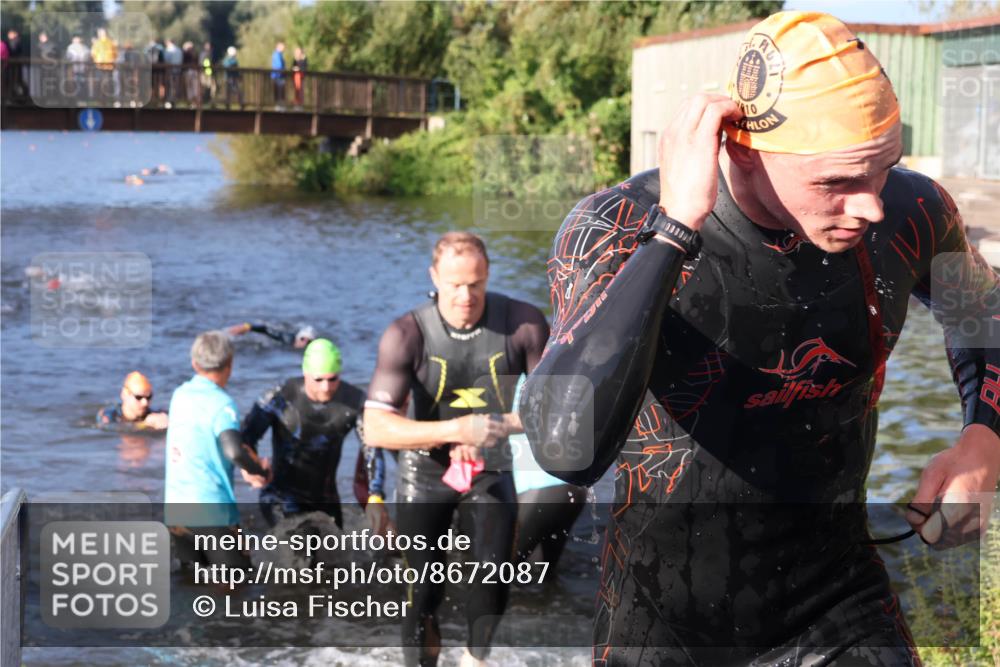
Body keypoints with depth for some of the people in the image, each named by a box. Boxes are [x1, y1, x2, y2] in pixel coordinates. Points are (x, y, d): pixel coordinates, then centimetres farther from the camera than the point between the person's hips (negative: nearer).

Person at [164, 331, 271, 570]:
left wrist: (253, 463, 7)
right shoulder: (222, 403, -13)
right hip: (212, 512, -6)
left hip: (174, 512, 6)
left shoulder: (180, 395, 9)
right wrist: (261, 471, -10)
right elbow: (234, 452, -28)